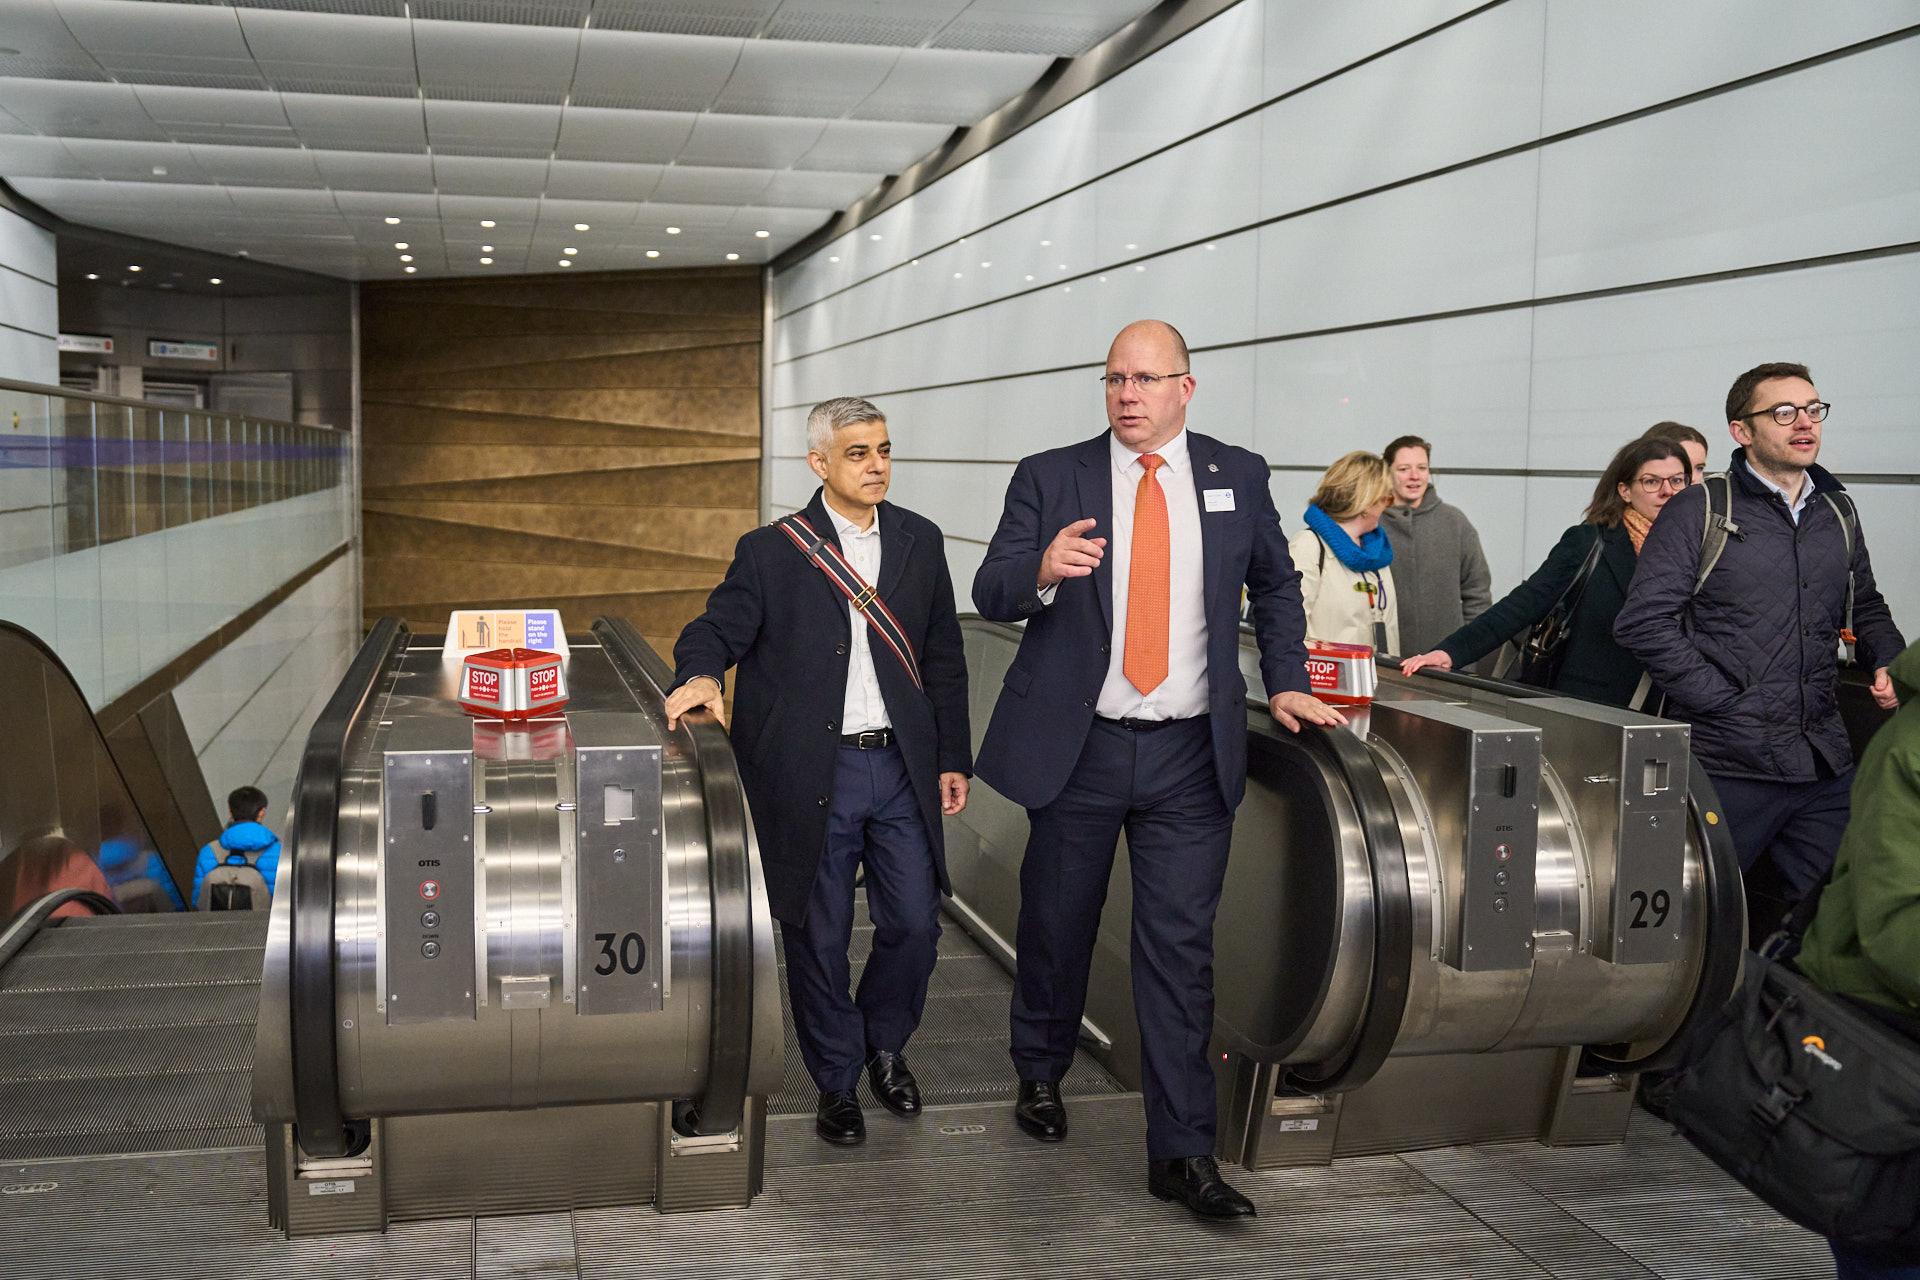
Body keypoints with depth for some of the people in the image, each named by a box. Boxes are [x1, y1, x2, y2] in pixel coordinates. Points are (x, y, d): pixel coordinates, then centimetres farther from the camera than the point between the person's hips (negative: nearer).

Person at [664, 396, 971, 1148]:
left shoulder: (920, 542, 8)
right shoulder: (771, 553, -1)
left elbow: (943, 658, 11)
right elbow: (718, 629, -5)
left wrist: (953, 759, 10)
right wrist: (700, 674, -29)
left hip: (902, 768, 3)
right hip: (812, 775, -2)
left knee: (913, 924, 6)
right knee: (818, 938, 7)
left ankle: (885, 1044, 34)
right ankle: (837, 1081, 26)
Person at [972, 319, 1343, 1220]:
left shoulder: (1237, 476, 6)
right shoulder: (1050, 478, 0)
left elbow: (1274, 583, 20)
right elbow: (990, 594, -7)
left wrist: (1285, 683, 11)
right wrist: (1042, 570, -29)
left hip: (1191, 756, 1)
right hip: (1078, 748, 0)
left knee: (1180, 948, 0)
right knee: (1056, 927, 13)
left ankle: (1181, 1152, 7)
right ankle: (1041, 1073, 39)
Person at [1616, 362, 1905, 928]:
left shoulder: (1838, 512, 14)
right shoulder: (1701, 510, -4)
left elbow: (1866, 607, 28)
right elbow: (1645, 622, -12)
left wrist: (1888, 661, 8)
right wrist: (1727, 700, -14)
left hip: (1826, 768, 5)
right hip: (1727, 768, -5)